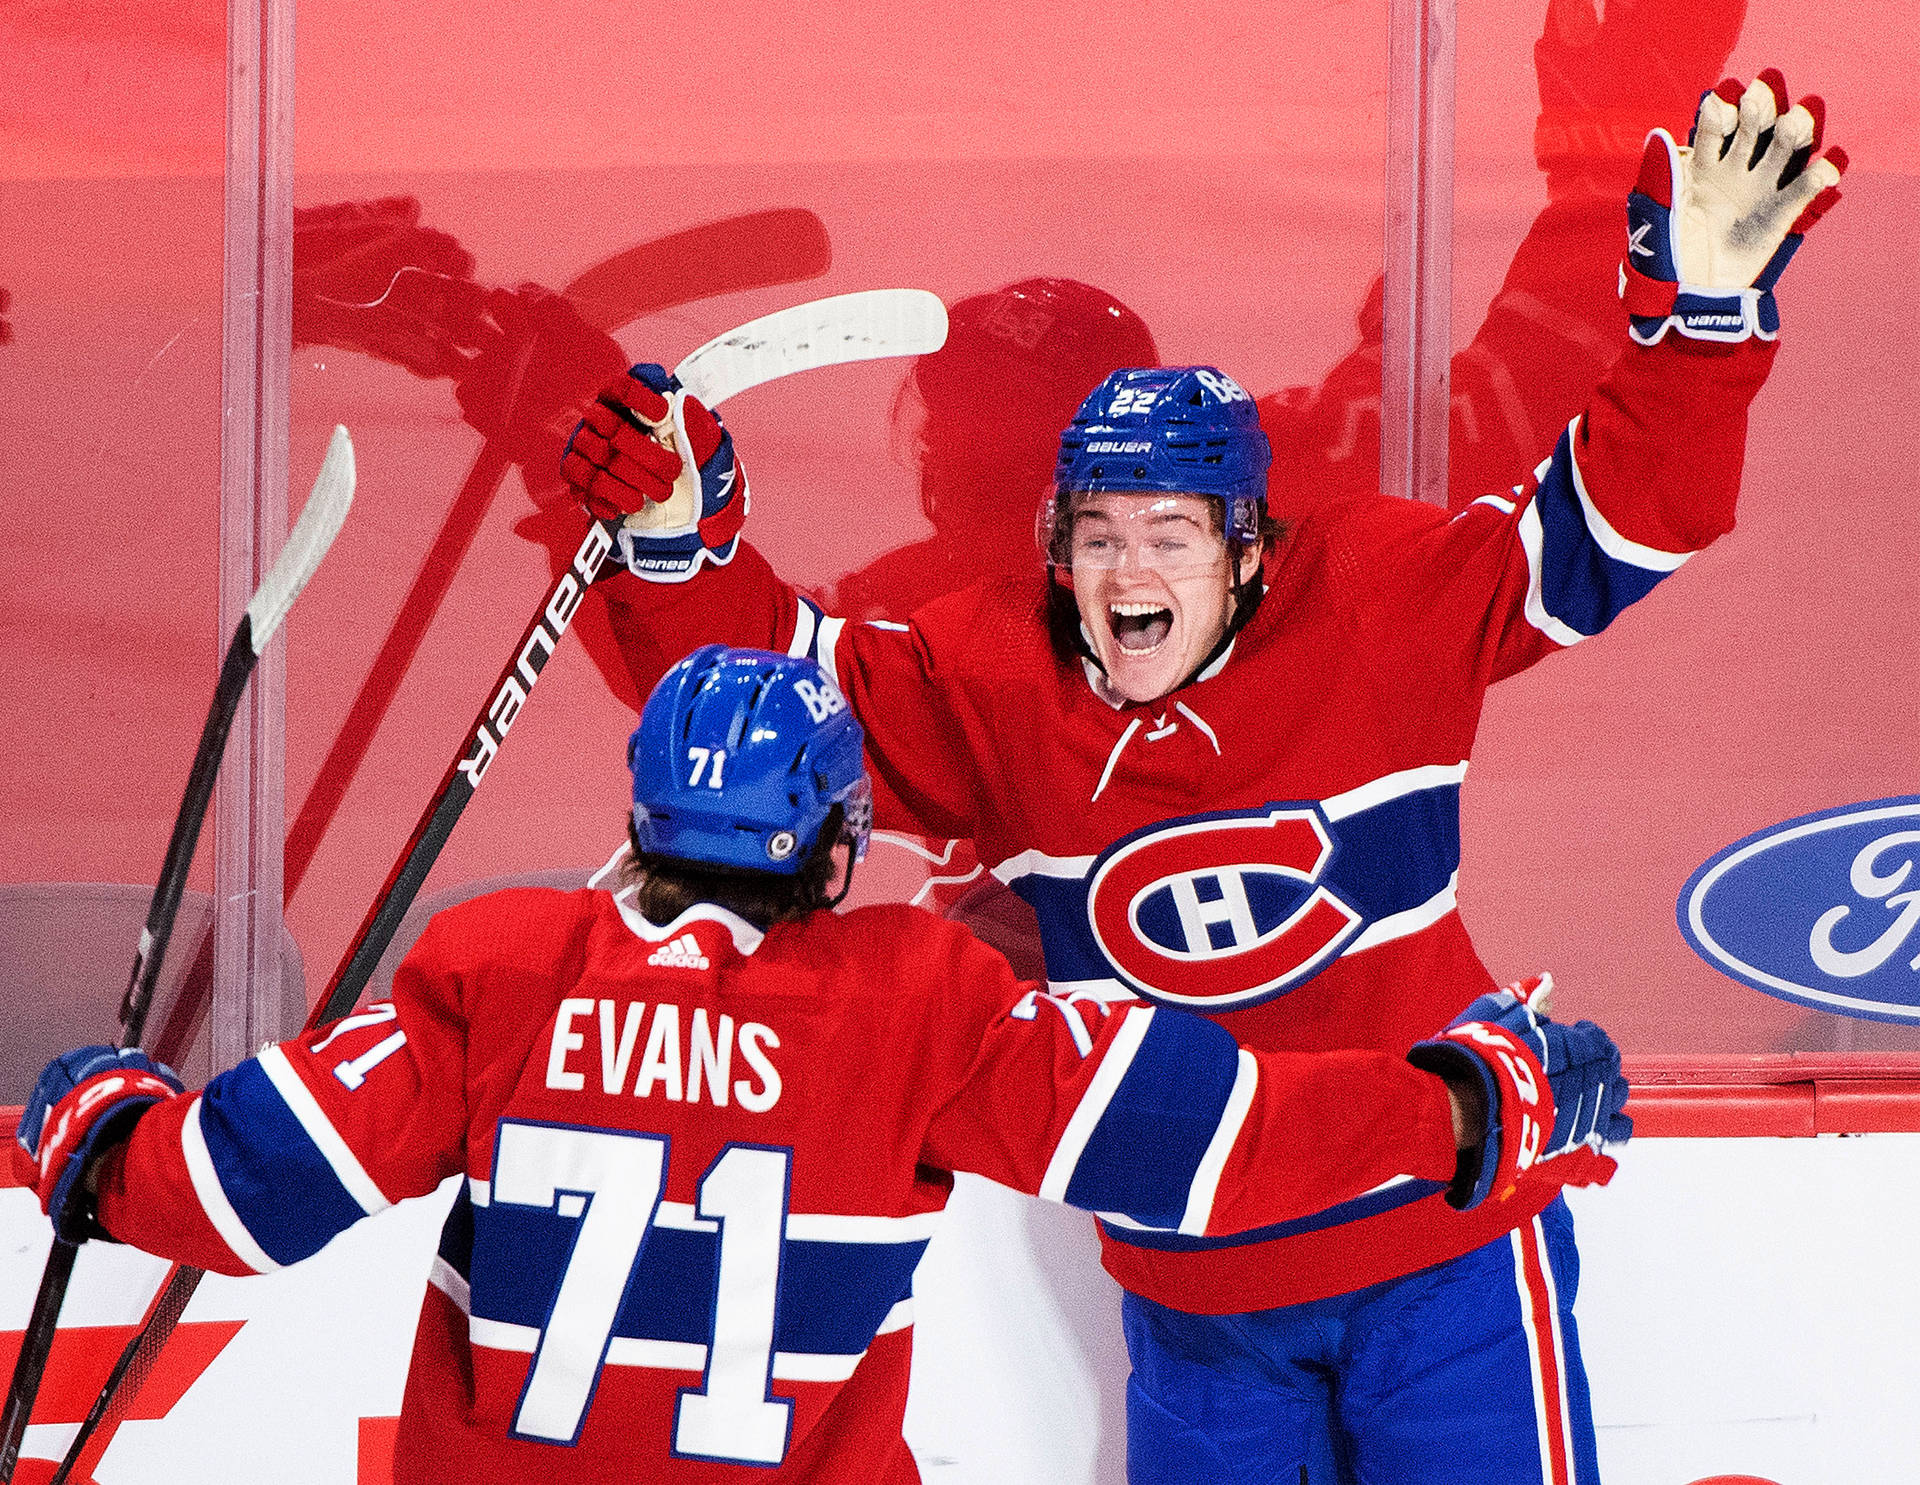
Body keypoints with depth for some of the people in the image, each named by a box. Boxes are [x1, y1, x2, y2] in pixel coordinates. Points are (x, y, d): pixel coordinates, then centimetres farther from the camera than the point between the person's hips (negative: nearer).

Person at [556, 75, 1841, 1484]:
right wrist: (678, 549, -19)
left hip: (1445, 1240, -2)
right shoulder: (993, 682, -4)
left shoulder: (1380, 600, -10)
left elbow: (1611, 525, -11)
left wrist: (1703, 310, -23)